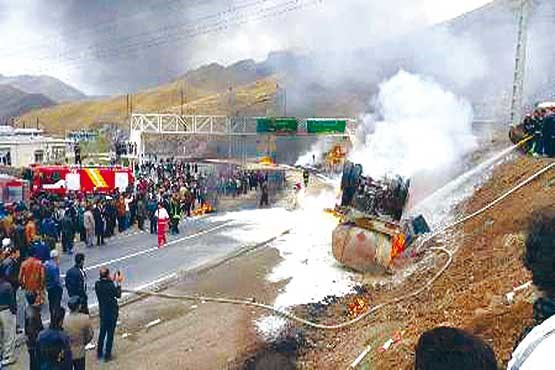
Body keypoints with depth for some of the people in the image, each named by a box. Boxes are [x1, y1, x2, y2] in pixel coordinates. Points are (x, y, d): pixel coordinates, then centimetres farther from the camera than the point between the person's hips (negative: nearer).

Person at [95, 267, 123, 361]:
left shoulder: (97, 284, -10)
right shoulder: (111, 286, -26)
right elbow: (118, 295, -11)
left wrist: (112, 281, 5)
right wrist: (118, 283, -6)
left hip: (102, 312, 5)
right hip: (111, 313, -5)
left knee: (102, 332, 22)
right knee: (110, 334, 9)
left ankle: (99, 353, 34)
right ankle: (107, 355, 19)